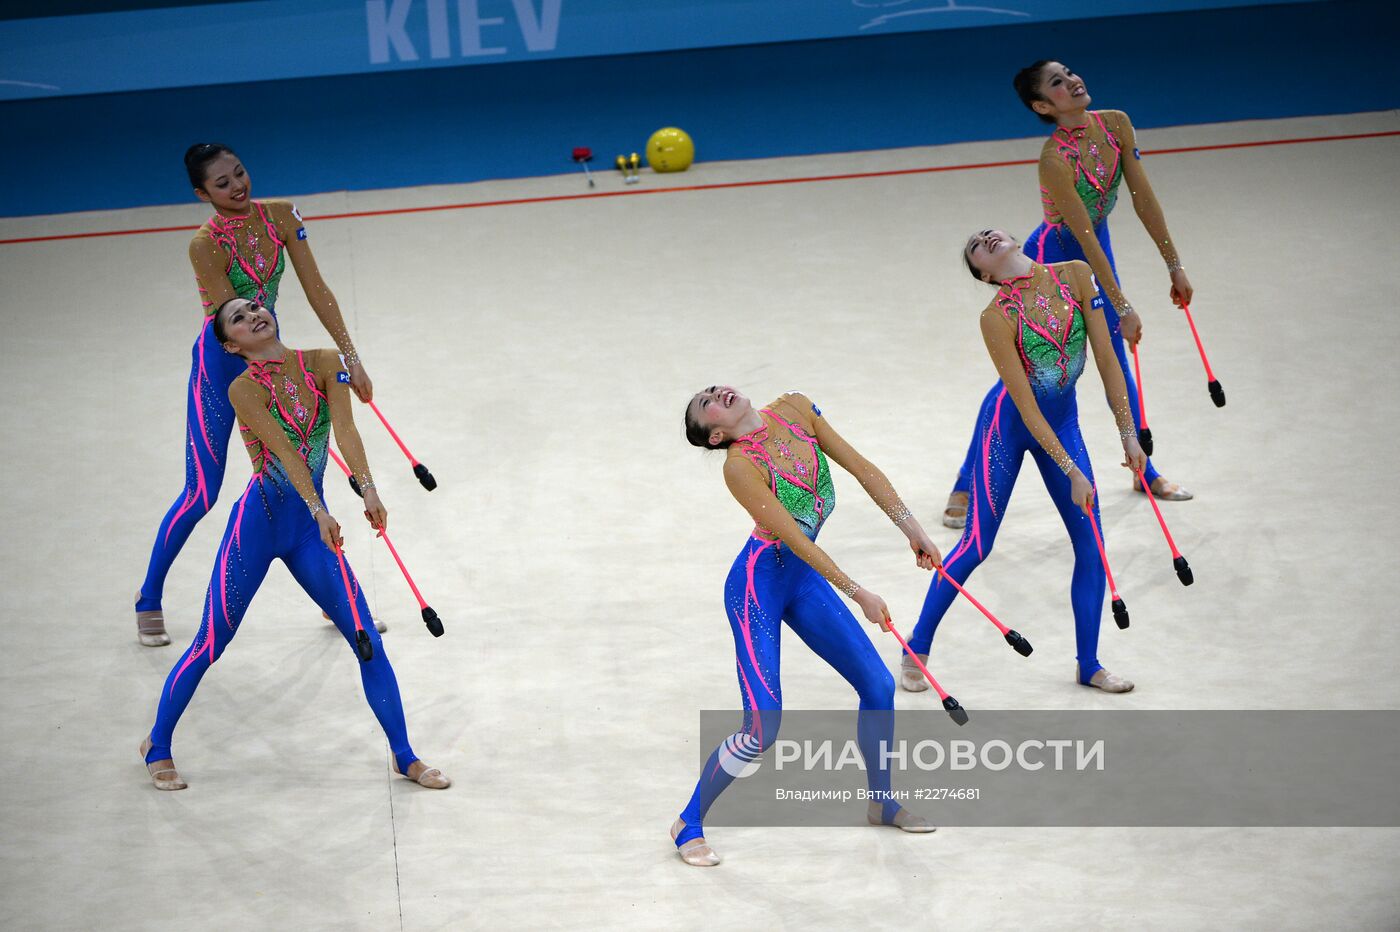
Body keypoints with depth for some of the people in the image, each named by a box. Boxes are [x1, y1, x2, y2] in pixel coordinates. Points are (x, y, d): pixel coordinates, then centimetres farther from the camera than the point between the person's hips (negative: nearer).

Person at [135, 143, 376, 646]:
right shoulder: (206, 245, -24)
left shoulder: (281, 217, -9)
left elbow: (316, 290, -7)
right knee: (202, 493, -1)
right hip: (220, 364, -5)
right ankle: (149, 599, 18)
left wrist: (349, 356, -12)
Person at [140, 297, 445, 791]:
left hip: (310, 528, 4)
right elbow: (284, 450, -22)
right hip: (257, 523, -4)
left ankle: (405, 757, 12)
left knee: (368, 641, 1)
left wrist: (367, 488, -26)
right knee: (210, 645, 1)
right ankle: (157, 746, 22)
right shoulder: (244, 389, -11)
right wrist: (320, 512, -32)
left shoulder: (323, 363, 0)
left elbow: (344, 430, -11)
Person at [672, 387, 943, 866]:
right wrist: (856, 592, -22)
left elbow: (862, 468, 1)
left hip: (803, 578, 7)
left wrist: (912, 529, 0)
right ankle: (688, 824, 8)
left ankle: (882, 803, 30)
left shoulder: (795, 409, -5)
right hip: (757, 586, -7)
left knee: (878, 686, 9)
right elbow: (796, 539, -23)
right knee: (763, 728, -10)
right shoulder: (740, 465, -24)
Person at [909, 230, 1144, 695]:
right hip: (1008, 425, -5)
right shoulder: (996, 317, -22)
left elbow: (1106, 359, -5)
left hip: (1062, 420, 5)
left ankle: (1088, 665, 18)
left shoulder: (1076, 275, -10)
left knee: (1091, 546, 3)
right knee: (976, 546, 0)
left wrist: (1128, 435, -5)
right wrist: (1071, 471, -22)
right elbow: (1026, 407, -21)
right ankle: (916, 650, 17)